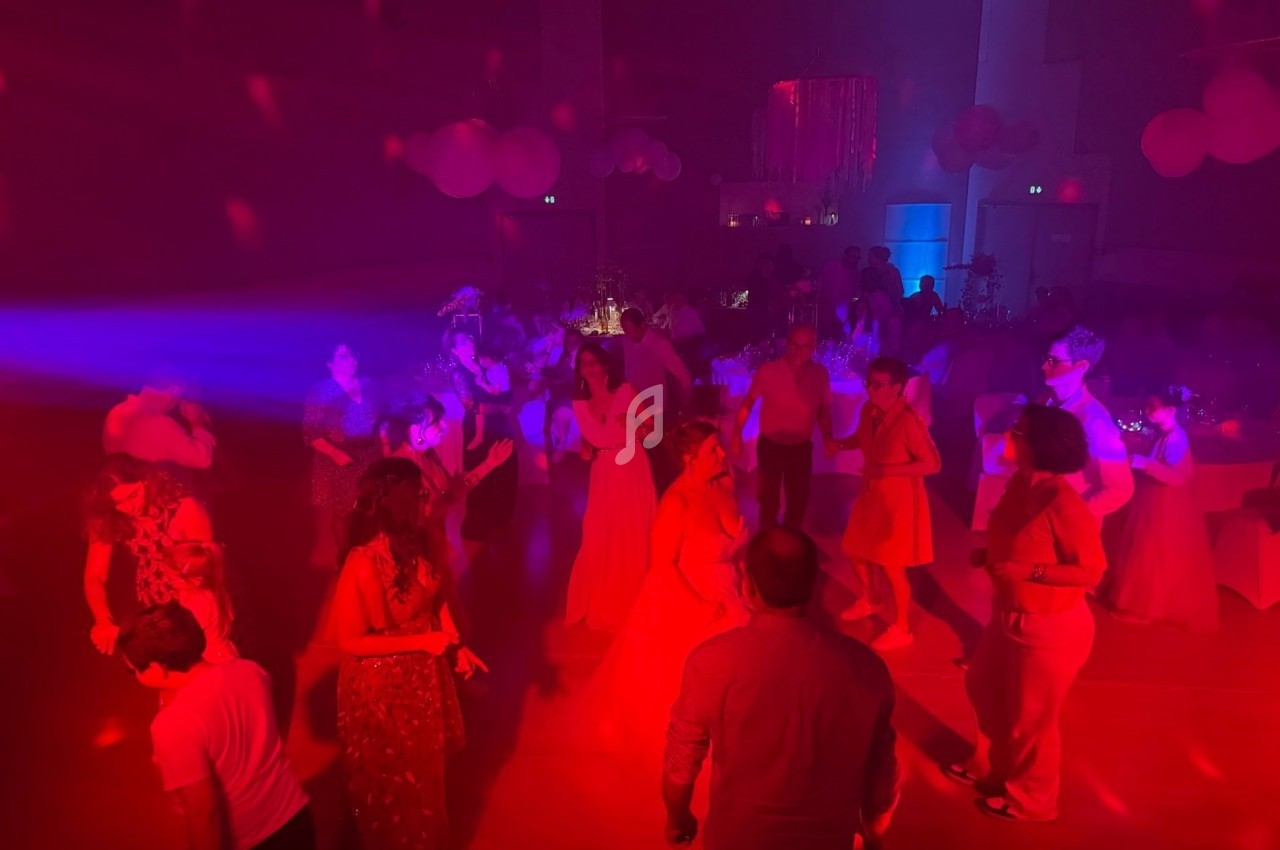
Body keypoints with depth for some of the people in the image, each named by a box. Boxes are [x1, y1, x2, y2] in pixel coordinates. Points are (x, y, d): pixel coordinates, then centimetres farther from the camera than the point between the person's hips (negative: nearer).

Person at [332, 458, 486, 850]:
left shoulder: (413, 544, -10)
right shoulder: (363, 564, -32)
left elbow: (437, 598, 3)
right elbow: (350, 640, -25)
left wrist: (455, 645, -9)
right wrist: (423, 642, -25)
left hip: (422, 675, 7)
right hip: (384, 687, -7)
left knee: (422, 771, 29)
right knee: (392, 780, 19)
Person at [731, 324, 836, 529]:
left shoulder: (820, 374, -9)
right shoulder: (768, 371, -18)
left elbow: (823, 409, 4)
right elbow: (748, 403, -7)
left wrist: (827, 437, -9)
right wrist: (737, 435, -13)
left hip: (802, 448, 3)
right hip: (770, 445, -2)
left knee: (799, 500, 15)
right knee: (769, 500, 12)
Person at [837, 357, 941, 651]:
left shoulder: (909, 421, -28)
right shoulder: (868, 410, -6)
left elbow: (933, 464, -24)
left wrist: (887, 470, -30)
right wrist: (839, 443, -7)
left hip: (899, 501, -8)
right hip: (871, 495, 8)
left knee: (893, 567, 4)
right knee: (854, 550, 21)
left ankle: (901, 629, 25)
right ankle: (869, 601, 48)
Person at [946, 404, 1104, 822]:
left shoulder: (1063, 503, -29)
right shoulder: (1020, 483, -4)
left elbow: (1091, 570, -23)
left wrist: (1026, 571, -28)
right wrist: (987, 555, -4)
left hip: (1049, 629, -9)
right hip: (1010, 616, 9)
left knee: (1030, 719, 13)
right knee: (984, 689, 26)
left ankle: (1029, 799, 39)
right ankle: (989, 767, 51)